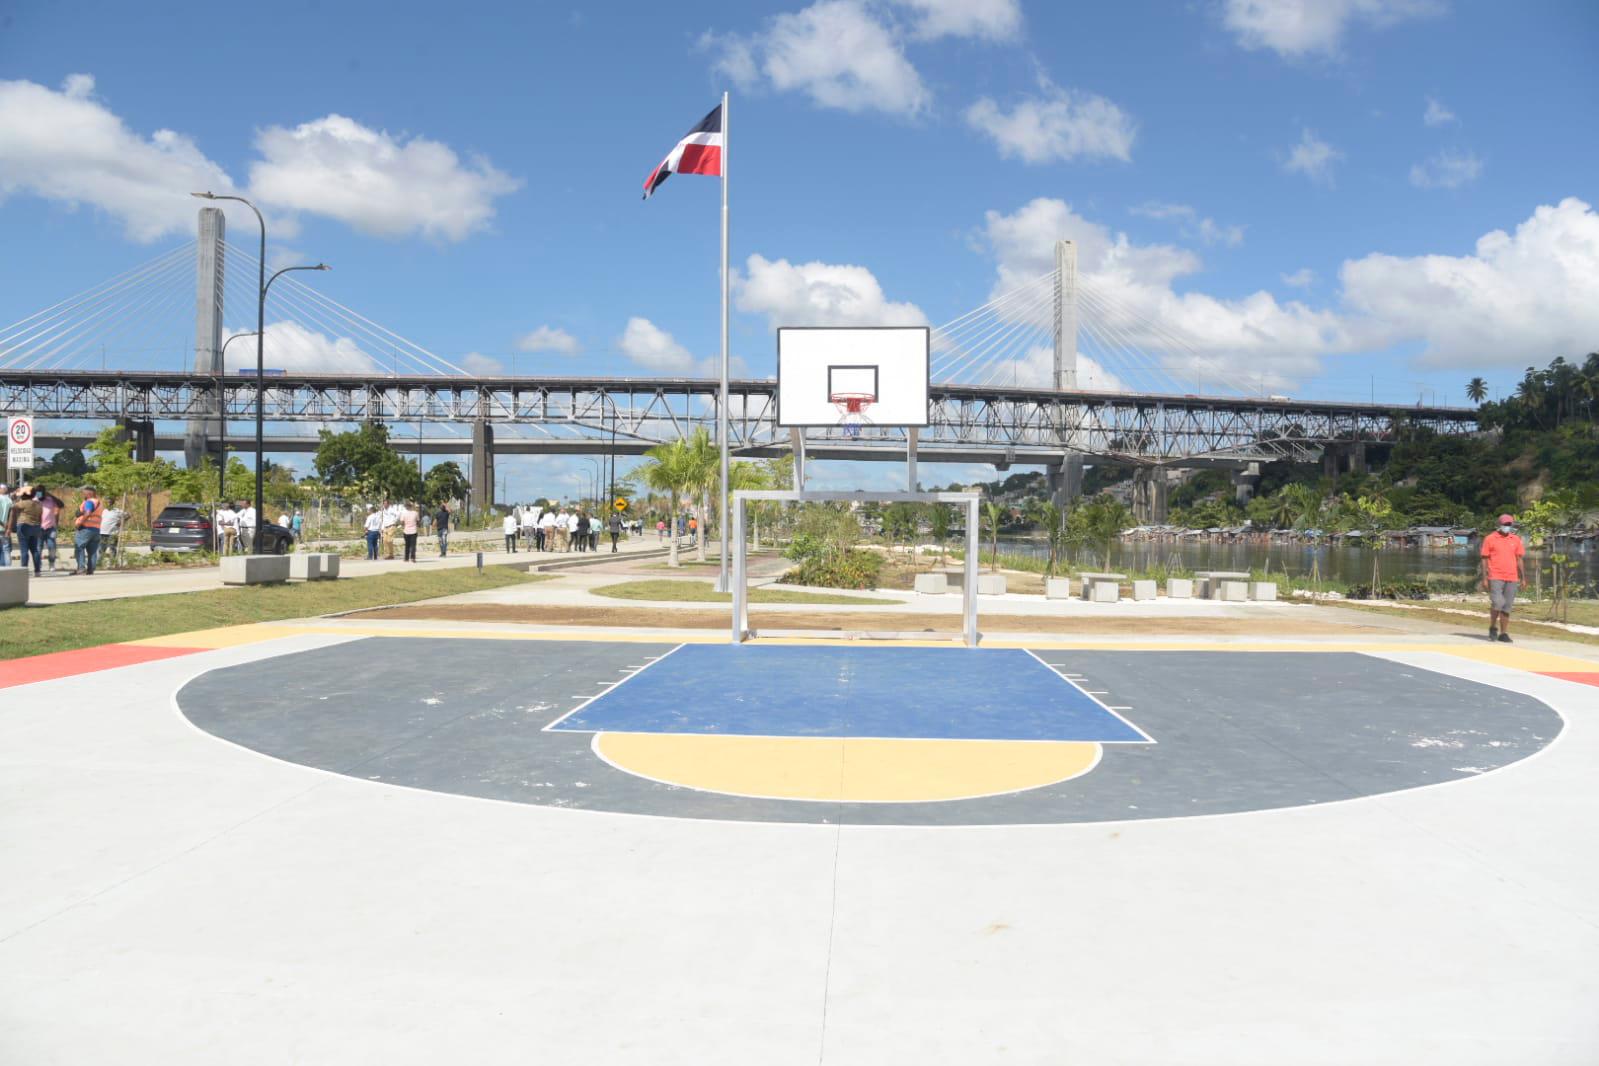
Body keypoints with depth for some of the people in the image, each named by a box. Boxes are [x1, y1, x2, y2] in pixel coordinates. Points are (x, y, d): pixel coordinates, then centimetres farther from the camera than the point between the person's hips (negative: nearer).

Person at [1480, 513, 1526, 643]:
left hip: (1512, 579, 4)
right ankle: (1493, 628, 7)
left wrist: (1522, 579, 11)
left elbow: (1519, 560, 15)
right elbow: (1485, 559, 2)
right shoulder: (1490, 539, 1)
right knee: (1497, 603, -15)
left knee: (1507, 607, 5)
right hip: (1495, 578, -4)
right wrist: (1484, 578, -3)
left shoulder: (1516, 540, 11)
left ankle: (1503, 633, 11)